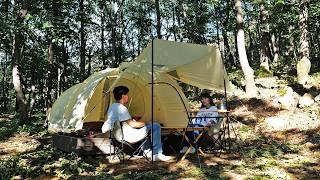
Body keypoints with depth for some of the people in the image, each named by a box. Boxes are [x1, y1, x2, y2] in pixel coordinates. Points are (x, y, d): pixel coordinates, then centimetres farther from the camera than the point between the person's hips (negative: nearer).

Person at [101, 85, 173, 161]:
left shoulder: (112, 106, 8)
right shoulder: (121, 108, -22)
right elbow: (132, 124, -23)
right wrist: (144, 123, -5)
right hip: (128, 137, -10)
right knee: (156, 127, -6)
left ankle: (147, 151, 26)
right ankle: (157, 154, 2)